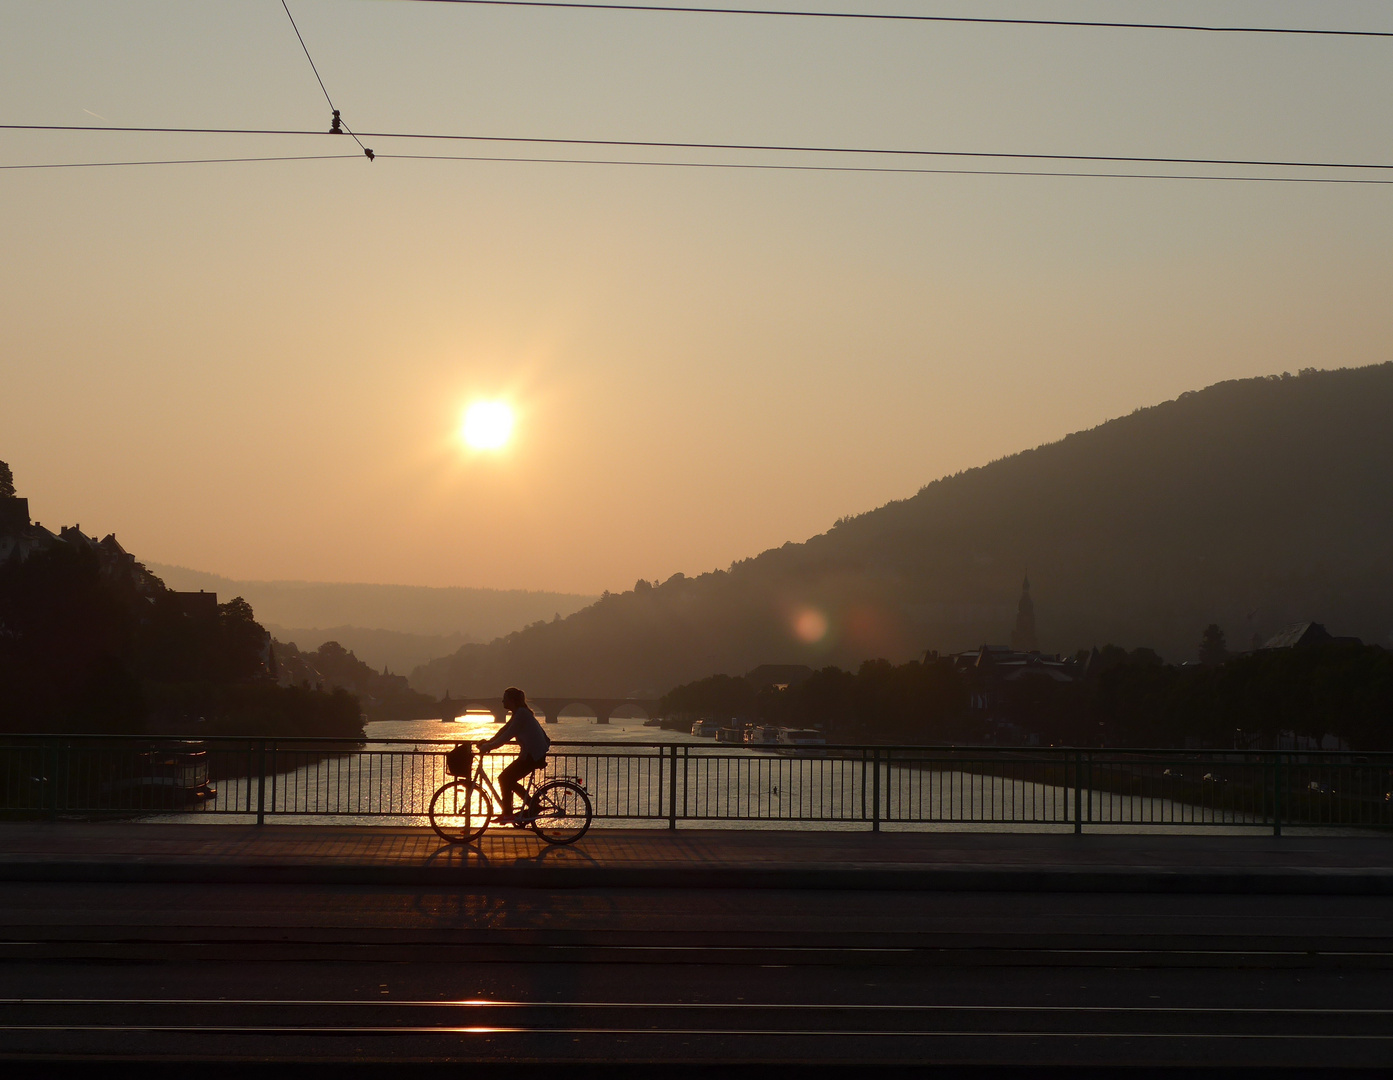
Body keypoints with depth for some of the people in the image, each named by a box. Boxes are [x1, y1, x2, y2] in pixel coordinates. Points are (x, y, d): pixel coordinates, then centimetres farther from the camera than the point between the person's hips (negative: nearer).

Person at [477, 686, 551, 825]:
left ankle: (507, 814, -5)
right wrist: (488, 742, 8)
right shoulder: (519, 713, 16)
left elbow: (508, 735, -23)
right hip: (531, 754, 10)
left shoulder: (522, 713, -16)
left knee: (505, 779, -9)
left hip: (533, 756, -10)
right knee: (507, 779, 12)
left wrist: (489, 746, -22)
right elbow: (504, 730, 17)